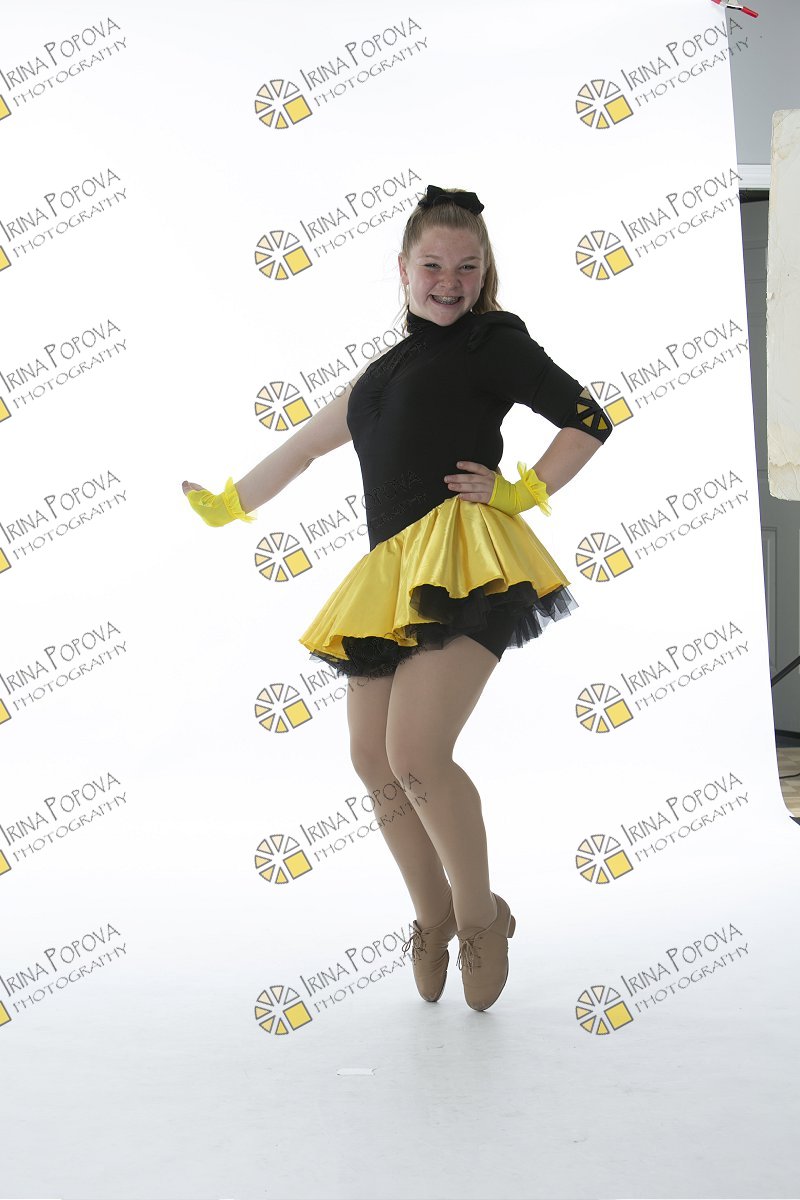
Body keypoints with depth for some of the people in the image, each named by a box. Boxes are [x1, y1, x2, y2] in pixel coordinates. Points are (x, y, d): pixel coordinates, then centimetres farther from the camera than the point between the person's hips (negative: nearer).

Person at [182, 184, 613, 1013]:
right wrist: (223, 504, 43)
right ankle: (432, 916, 24)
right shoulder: (385, 372, 25)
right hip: (392, 574, 7)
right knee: (373, 760, 4)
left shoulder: (494, 342, 7)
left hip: (463, 559, -7)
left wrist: (523, 493, -5)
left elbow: (589, 420, 4)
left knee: (415, 754, -18)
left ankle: (481, 916, 4)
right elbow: (306, 445, 35)